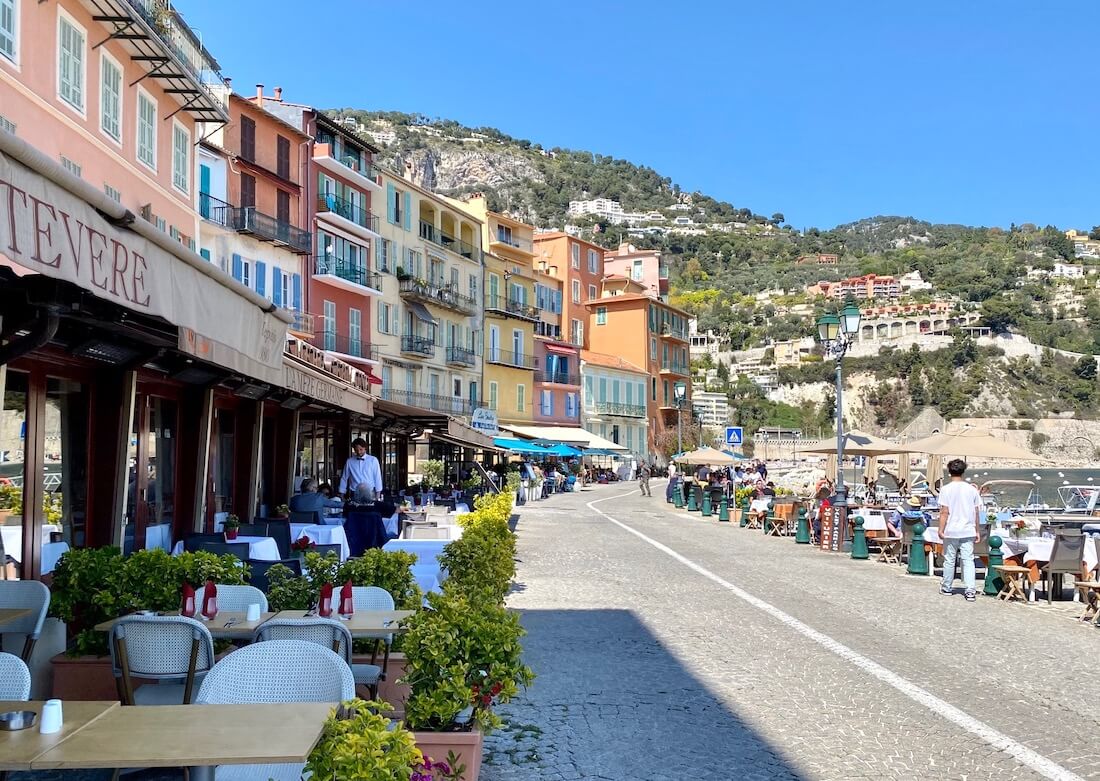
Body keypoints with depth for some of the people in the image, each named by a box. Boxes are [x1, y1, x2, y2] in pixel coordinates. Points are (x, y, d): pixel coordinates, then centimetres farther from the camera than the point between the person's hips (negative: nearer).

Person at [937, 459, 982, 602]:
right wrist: (977, 531, 12)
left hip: (951, 532, -2)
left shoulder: (946, 489, -8)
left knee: (949, 560, 11)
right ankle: (970, 590, -7)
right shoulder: (972, 489, 1)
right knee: (968, 561, 2)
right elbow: (977, 512, 5)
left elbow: (944, 512, -10)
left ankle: (947, 588, 23)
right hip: (968, 531, 2)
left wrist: (941, 530, -5)